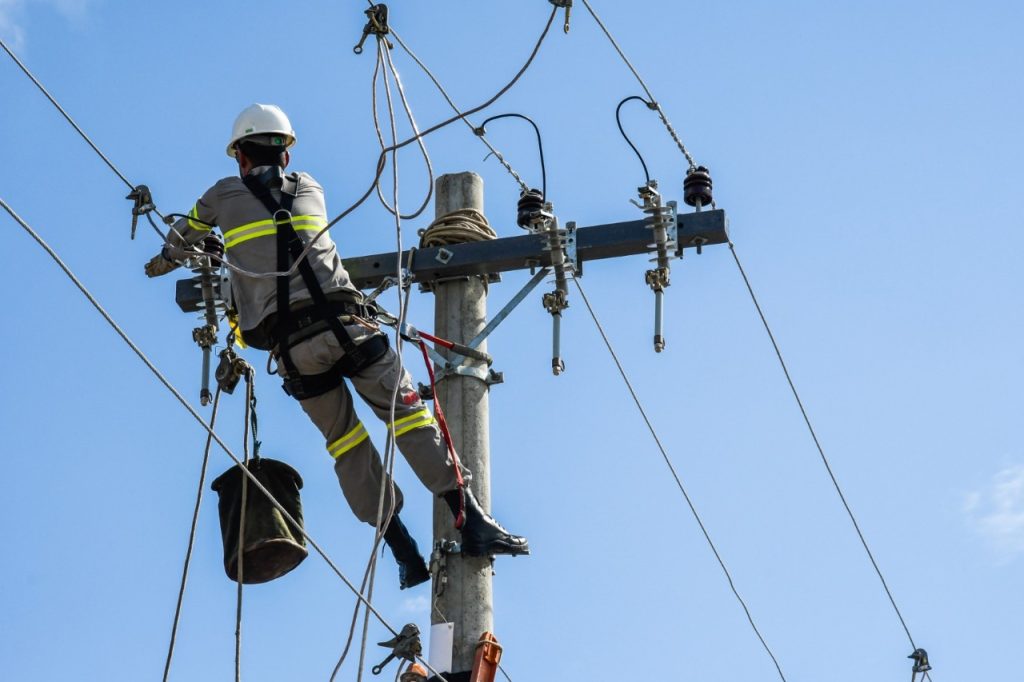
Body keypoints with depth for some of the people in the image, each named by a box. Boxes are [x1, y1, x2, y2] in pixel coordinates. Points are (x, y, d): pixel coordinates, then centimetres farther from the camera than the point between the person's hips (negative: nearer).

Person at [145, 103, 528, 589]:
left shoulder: (224, 195, 17)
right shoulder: (309, 188, 21)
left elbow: (185, 235, 39)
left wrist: (164, 261, 59)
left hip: (289, 344, 0)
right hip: (344, 324, 0)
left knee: (347, 447, 9)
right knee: (409, 416, 0)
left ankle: (404, 553, 4)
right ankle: (474, 523, -9)